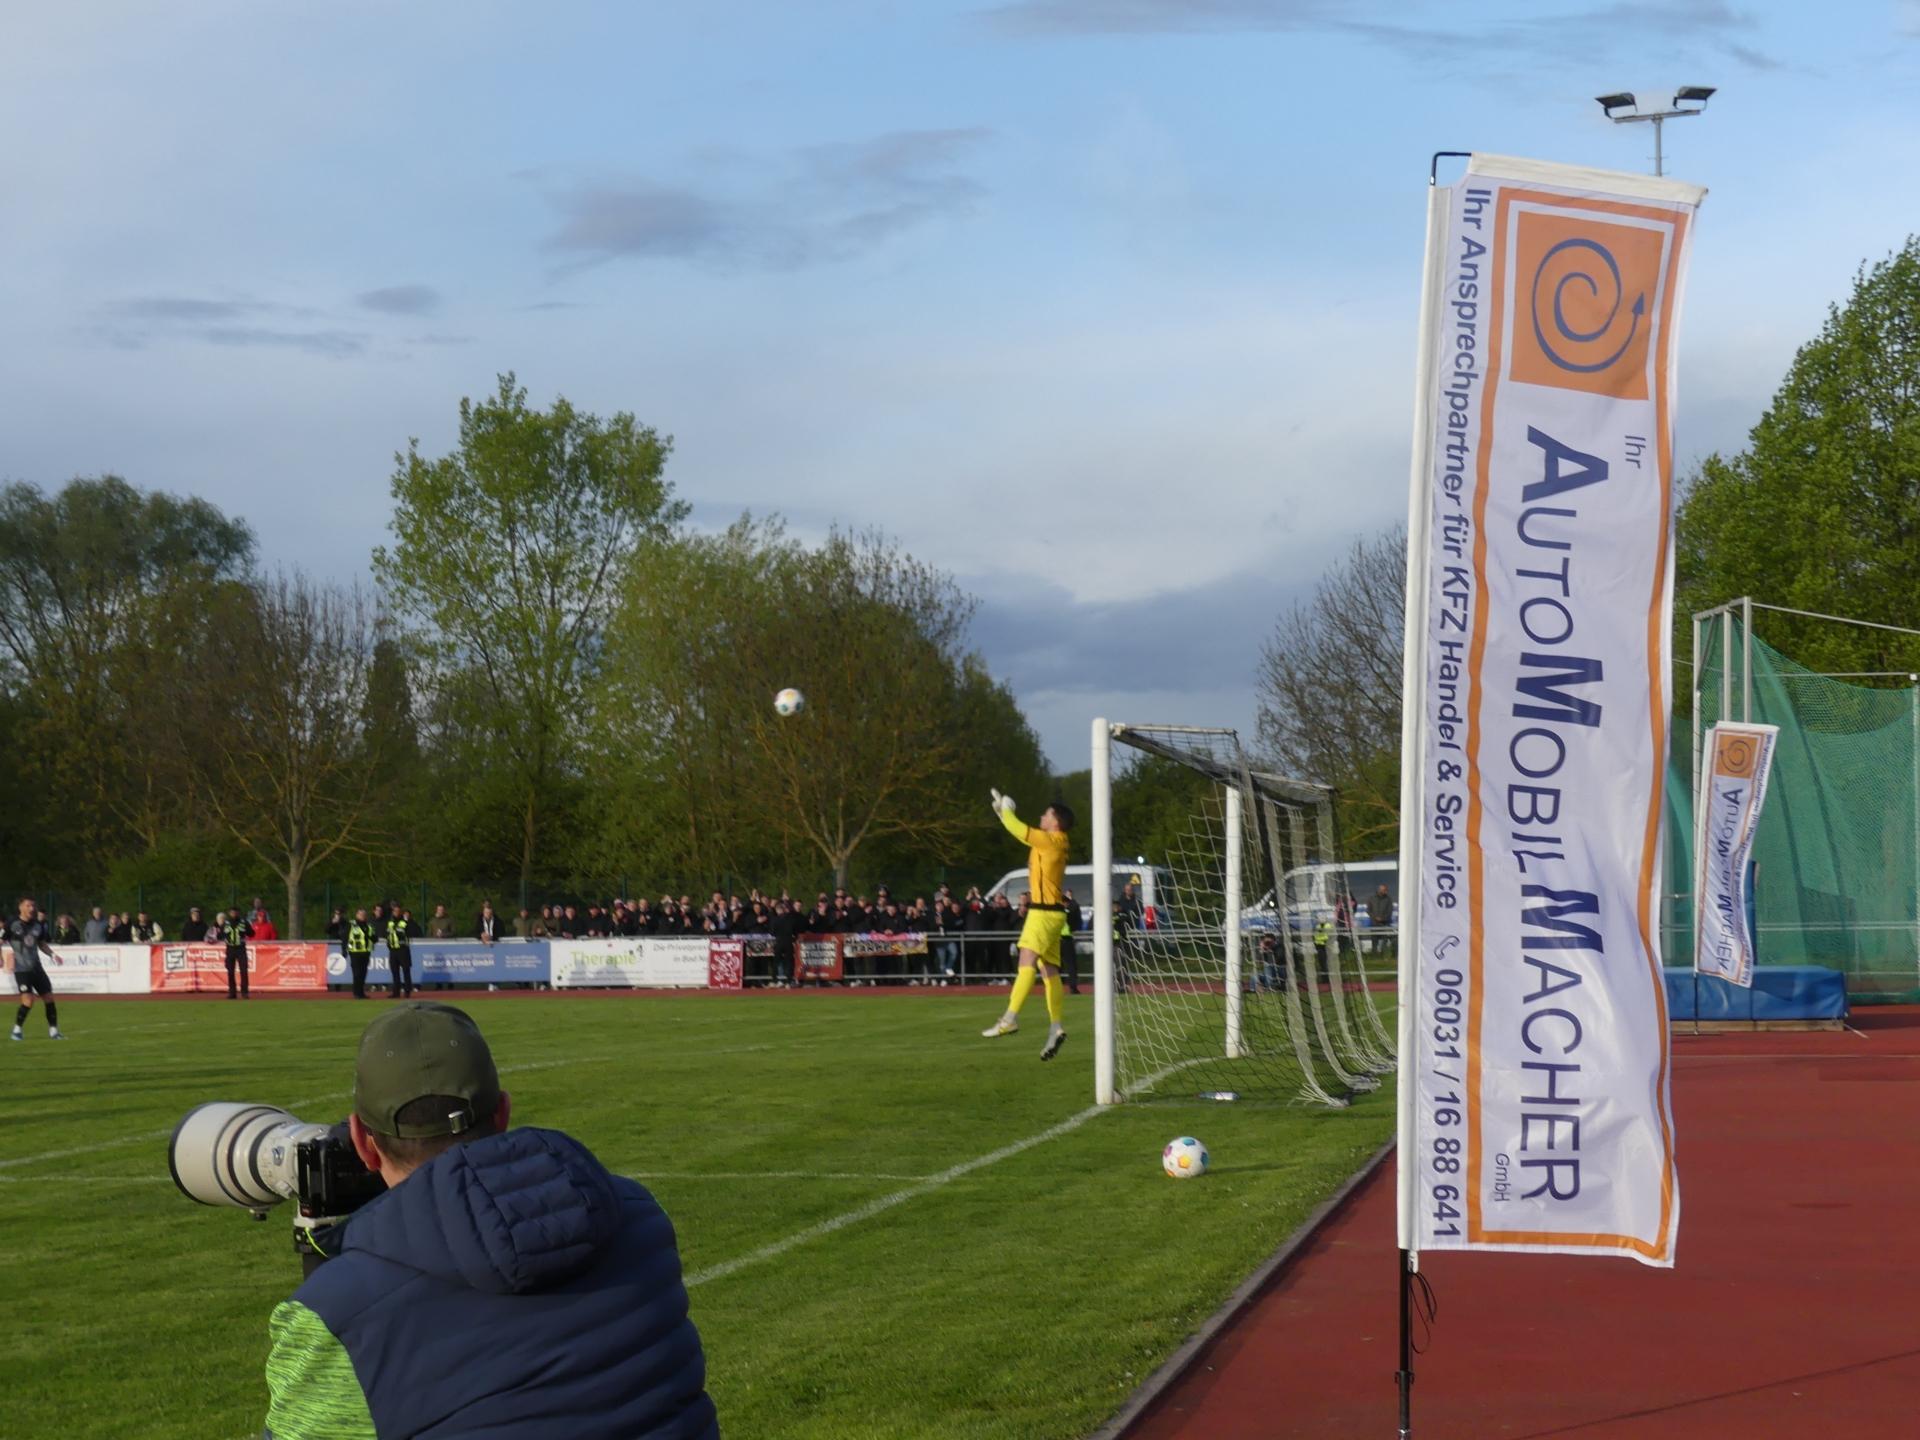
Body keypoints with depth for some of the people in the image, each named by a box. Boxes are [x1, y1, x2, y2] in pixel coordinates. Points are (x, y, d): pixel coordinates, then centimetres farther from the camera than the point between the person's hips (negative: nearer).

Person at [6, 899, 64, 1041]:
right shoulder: (12, 924, -8)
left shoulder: (38, 925, 7)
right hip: (21, 969, -6)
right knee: (28, 1001, -17)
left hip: (37, 967, 6)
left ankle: (53, 1031, 14)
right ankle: (17, 1030, 3)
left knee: (49, 998, 3)